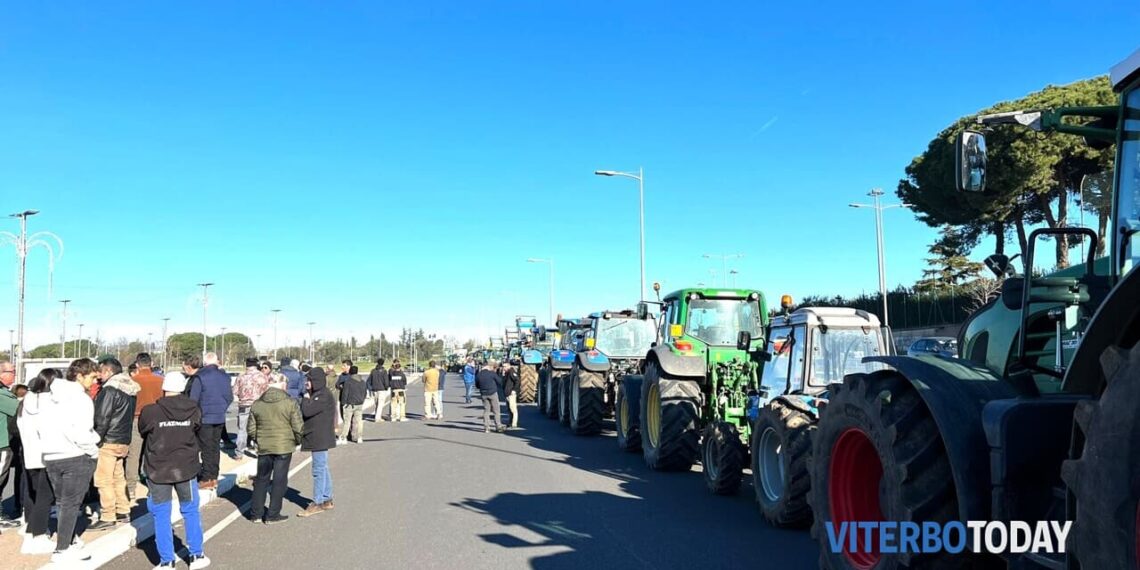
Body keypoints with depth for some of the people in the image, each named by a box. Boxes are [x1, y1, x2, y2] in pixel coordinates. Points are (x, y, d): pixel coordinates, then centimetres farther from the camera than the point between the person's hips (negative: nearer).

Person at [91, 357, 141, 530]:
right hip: (124, 441, 9)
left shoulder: (110, 389, -14)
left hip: (108, 442, -9)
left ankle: (107, 517, -3)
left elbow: (102, 418, -16)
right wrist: (125, 434, 19)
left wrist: (95, 440, -10)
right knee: (118, 477, 17)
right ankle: (123, 511, 21)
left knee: (103, 480, -4)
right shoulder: (130, 389, 13)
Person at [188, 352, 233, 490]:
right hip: (220, 418, 5)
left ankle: (207, 479, 3)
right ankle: (214, 477, 17)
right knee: (215, 447, 12)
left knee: (206, 448, 1)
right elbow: (230, 397, 9)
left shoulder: (200, 377, -12)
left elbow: (193, 399, -12)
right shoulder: (225, 376, 4)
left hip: (205, 418, -5)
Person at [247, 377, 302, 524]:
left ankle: (256, 513, 21)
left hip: (263, 447, 4)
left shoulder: (257, 404, 2)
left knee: (261, 479, 16)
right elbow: (298, 428, -9)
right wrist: (297, 441, 10)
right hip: (284, 447, -4)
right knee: (279, 480, 5)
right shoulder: (290, 403, -10)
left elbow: (251, 429, 6)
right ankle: (273, 515, 9)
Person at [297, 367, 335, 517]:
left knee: (319, 469, -3)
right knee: (323, 468, 16)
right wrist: (307, 396, 1)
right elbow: (304, 411, 14)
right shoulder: (317, 394, 12)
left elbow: (306, 411, -23)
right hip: (318, 438, 10)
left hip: (320, 439, -10)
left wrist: (306, 397, -11)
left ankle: (318, 503, 5)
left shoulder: (324, 396, -19)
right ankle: (327, 500, 26)